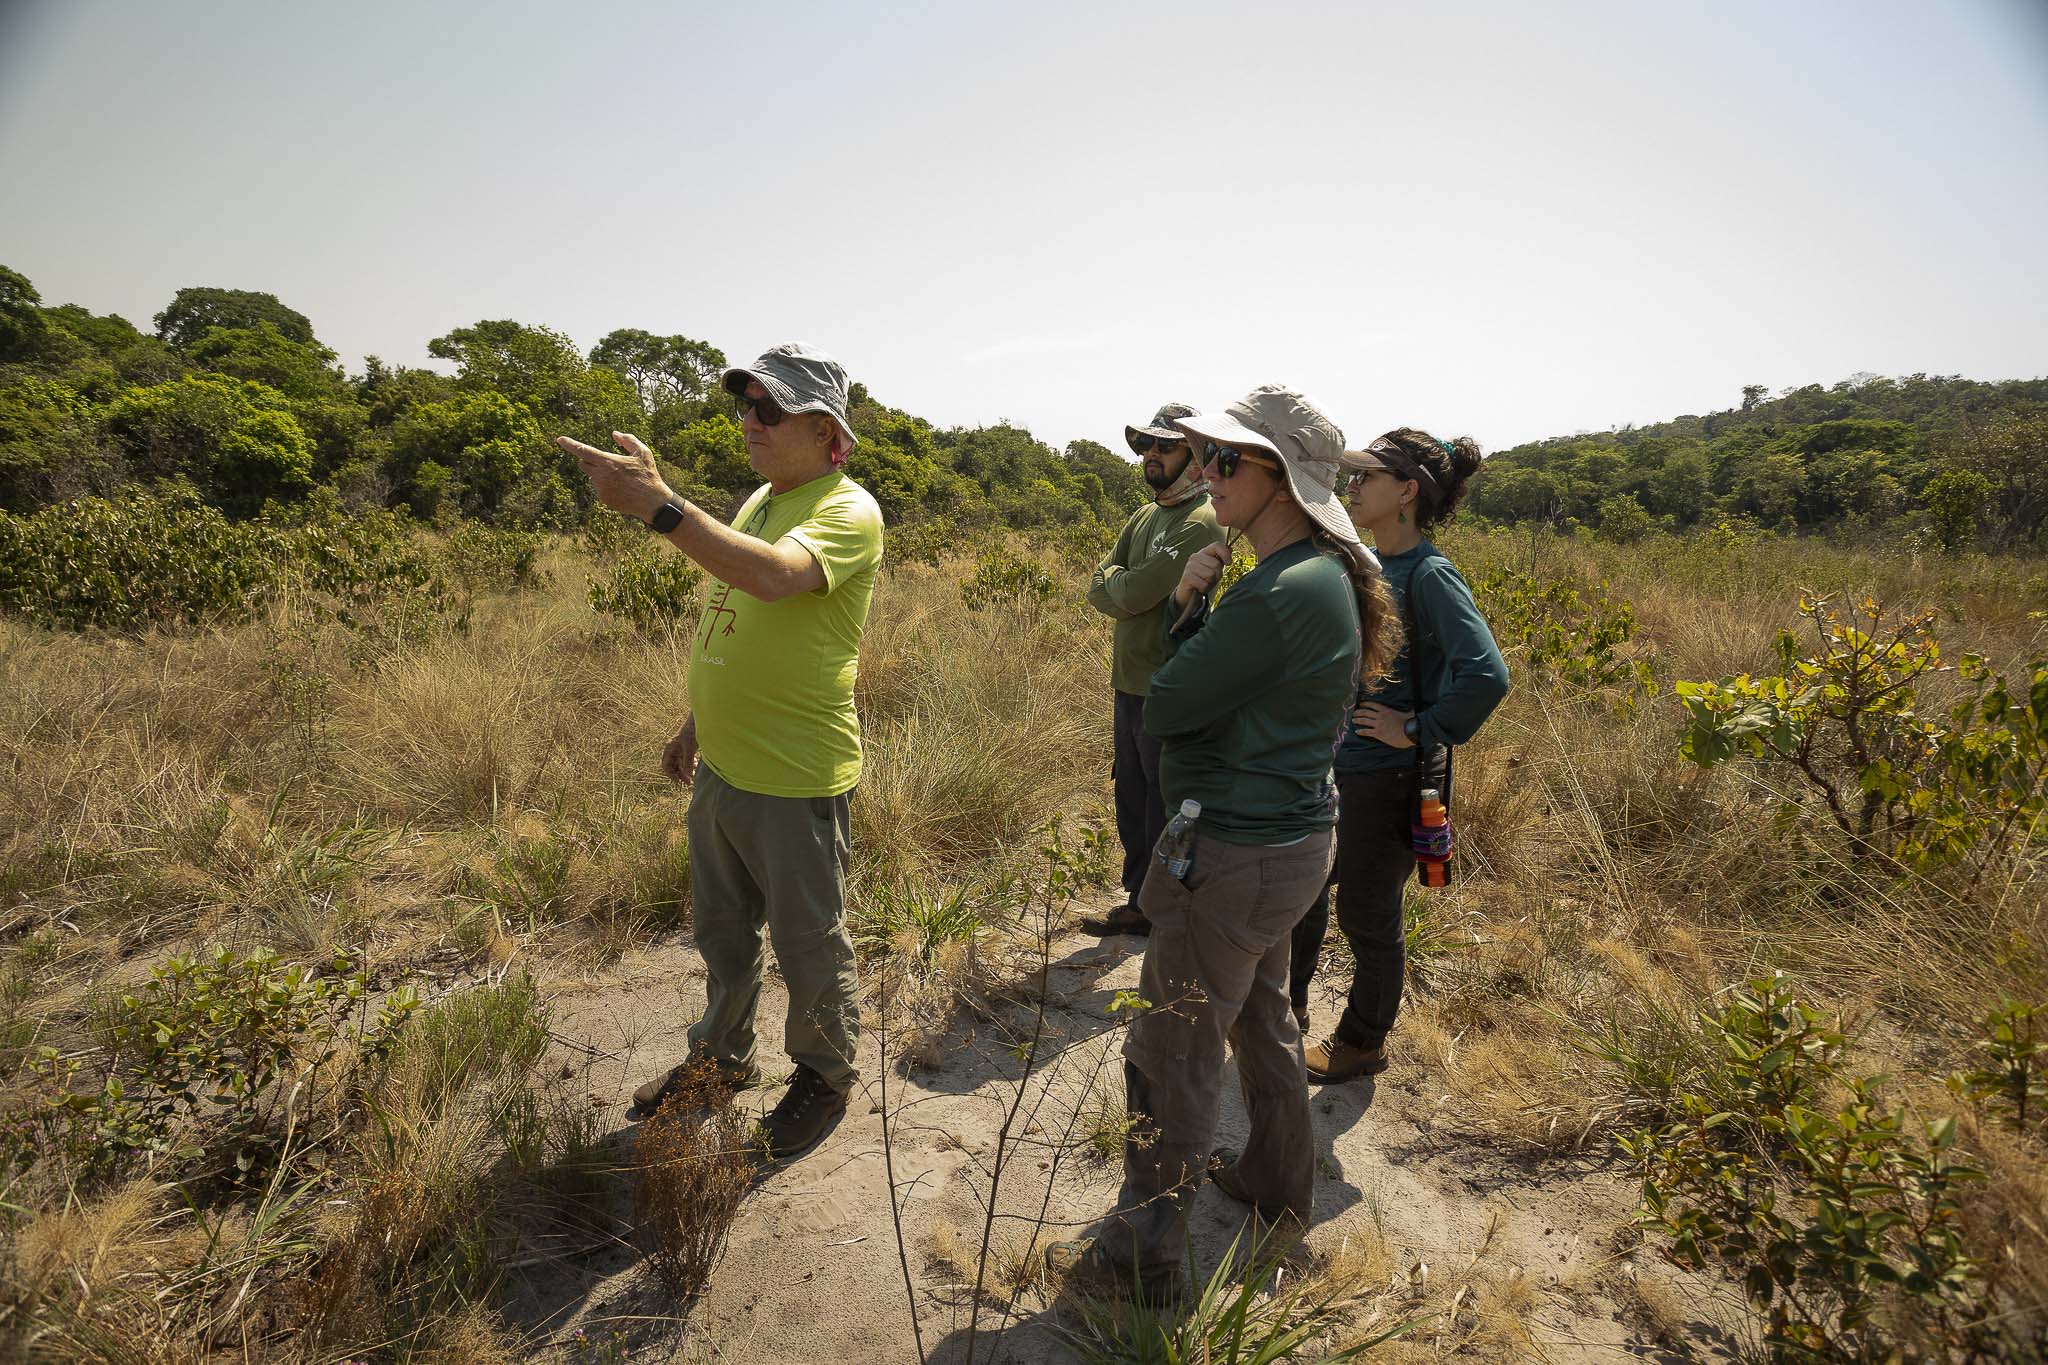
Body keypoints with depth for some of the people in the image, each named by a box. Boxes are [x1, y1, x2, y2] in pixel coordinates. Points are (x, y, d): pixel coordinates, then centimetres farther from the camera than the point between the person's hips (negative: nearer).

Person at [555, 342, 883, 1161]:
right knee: (721, 933, 24)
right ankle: (722, 1057, 46)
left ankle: (825, 1078, 34)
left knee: (808, 946, 10)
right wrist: (697, 720, 22)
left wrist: (656, 505, -42)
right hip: (721, 766, 9)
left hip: (794, 781, -9)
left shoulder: (847, 511, -17)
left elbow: (772, 577, -39)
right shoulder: (760, 501, 11)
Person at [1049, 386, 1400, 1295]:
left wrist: (1192, 609, -4)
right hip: (1286, 835, 10)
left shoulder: (1278, 595, -26)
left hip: (1235, 854, -10)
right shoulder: (1323, 576, 6)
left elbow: (1164, 708, -19)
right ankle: (1276, 1183, 48)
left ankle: (1144, 1249, 23)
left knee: (1172, 1054, 6)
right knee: (1260, 1018, 27)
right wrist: (1194, 608, -4)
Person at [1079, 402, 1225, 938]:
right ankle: (1140, 904, 34)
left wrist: (1116, 583, -5)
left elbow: (1135, 594, -24)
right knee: (1132, 806, 19)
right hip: (1130, 686, 9)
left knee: (1166, 813, 5)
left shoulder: (1201, 522, -17)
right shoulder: (1143, 517, 13)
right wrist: (1130, 588, -13)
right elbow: (1099, 587, 5)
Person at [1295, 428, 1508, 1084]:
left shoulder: (1430, 576, -19)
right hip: (1333, 760, 8)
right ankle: (1287, 1011, 41)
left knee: (1367, 914, 9)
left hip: (1388, 777, -8)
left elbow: (1487, 675, -30)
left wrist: (1419, 731, -21)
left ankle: (1362, 1043, 32)